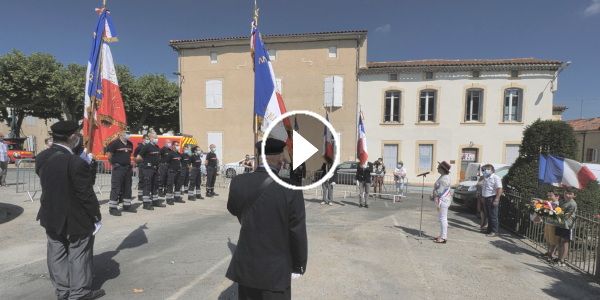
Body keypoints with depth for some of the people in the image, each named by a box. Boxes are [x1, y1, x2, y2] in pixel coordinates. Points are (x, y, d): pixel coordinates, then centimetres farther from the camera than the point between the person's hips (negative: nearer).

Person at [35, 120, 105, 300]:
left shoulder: (41, 158, -3)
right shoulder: (76, 163, -27)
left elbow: (48, 183, 8)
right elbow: (86, 194, -21)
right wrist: (96, 215, -9)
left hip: (51, 216, 7)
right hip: (76, 219, -7)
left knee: (57, 255, 18)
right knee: (79, 255, 10)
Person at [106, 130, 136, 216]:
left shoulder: (130, 144, 13)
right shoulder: (115, 143, -8)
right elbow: (109, 156, -6)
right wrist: (114, 165, 2)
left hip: (128, 168, 7)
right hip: (118, 169, -7)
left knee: (127, 188, 12)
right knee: (116, 188, -6)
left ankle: (127, 206, 22)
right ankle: (112, 208, 1)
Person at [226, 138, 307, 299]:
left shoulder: (238, 182, -11)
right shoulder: (290, 189, -21)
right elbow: (298, 233, -12)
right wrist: (299, 266, 1)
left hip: (245, 265, 4)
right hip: (275, 268, -3)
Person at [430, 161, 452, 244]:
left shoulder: (444, 179, -21)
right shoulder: (443, 176, 12)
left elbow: (440, 191, -24)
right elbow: (438, 188, 18)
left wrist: (433, 195, -8)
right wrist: (433, 196, 8)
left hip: (443, 201, -11)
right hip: (442, 200, 11)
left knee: (443, 219, -4)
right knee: (443, 219, 17)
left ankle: (443, 238, 3)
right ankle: (443, 236, 27)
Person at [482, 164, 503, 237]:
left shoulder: (495, 178, -11)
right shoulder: (485, 178, 15)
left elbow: (500, 189, -17)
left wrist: (496, 200, -22)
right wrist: (482, 197, 15)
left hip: (492, 199, -8)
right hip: (486, 198, 8)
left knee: (493, 216, -4)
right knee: (489, 216, 15)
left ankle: (494, 232, 2)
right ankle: (489, 230, 23)